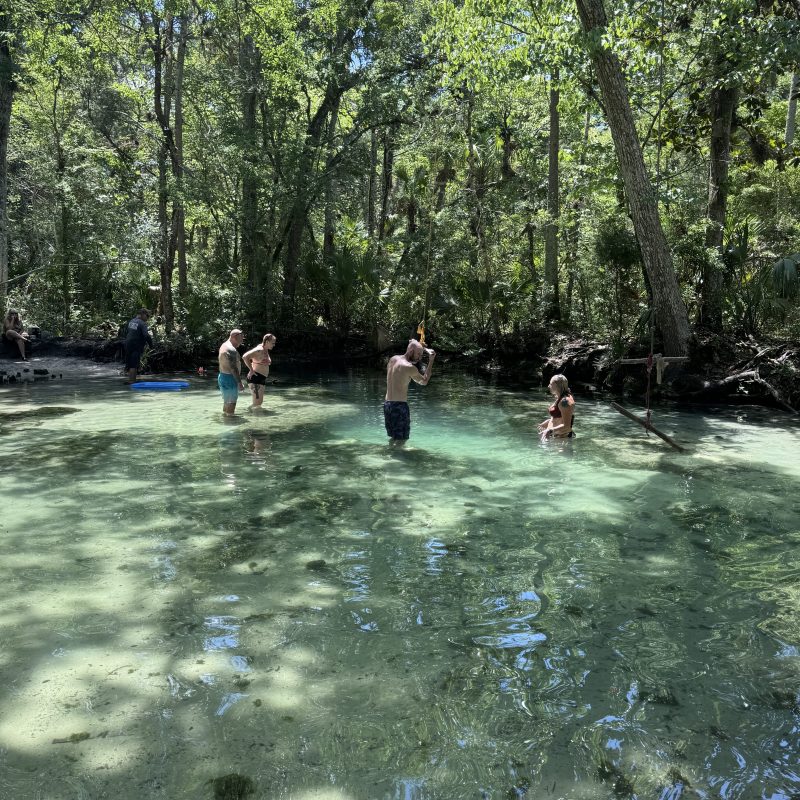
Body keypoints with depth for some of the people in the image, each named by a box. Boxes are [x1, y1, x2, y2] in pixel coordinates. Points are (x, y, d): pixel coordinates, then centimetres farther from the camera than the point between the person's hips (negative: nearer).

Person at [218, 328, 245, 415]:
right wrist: (240, 382, -23)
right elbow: (233, 368, -24)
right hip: (229, 379, -11)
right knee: (231, 403, -7)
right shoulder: (231, 350, -20)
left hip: (222, 377, 11)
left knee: (226, 402, 19)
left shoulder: (224, 345, 14)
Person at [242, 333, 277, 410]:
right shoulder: (259, 350, -16)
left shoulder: (266, 350, 12)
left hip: (262, 378, 10)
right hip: (255, 378, -10)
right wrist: (251, 370, -21)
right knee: (257, 402, -13)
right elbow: (245, 357, -27)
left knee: (260, 401, 14)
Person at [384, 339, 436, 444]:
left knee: (394, 438, 20)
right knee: (401, 440, -2)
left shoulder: (393, 359, 7)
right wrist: (431, 360, 2)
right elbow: (424, 381, 1)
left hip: (387, 404, 8)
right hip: (400, 405, -8)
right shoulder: (410, 367, -14)